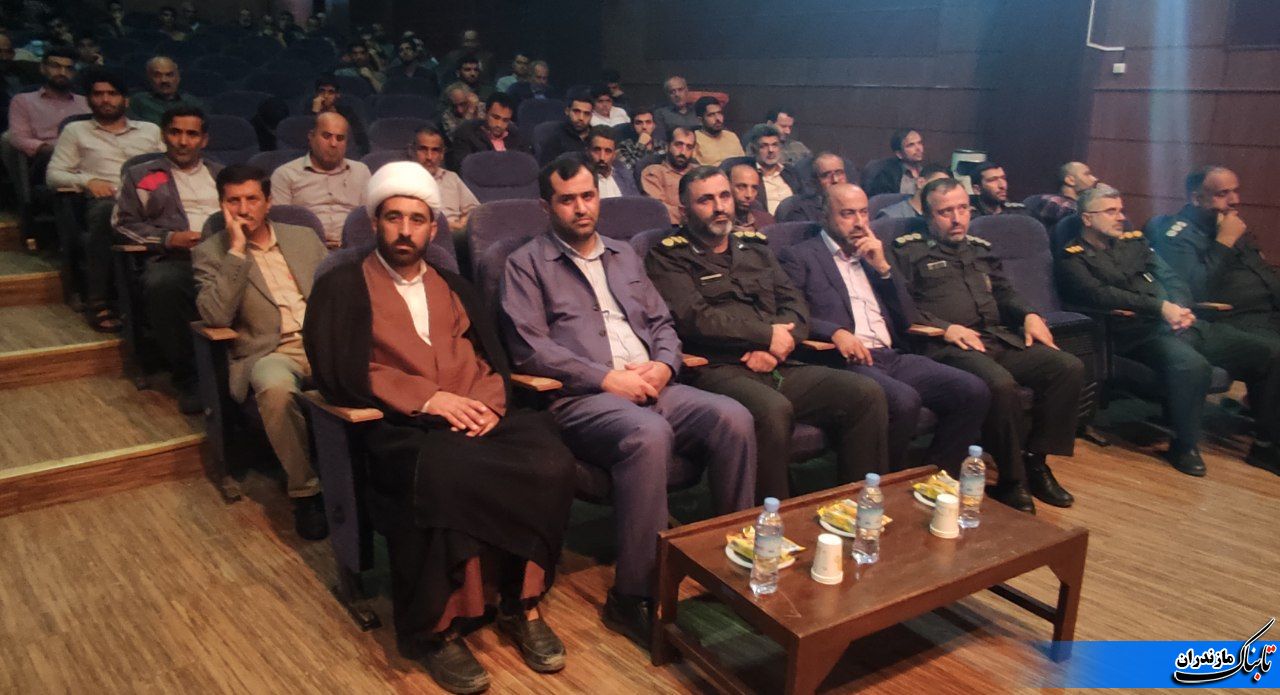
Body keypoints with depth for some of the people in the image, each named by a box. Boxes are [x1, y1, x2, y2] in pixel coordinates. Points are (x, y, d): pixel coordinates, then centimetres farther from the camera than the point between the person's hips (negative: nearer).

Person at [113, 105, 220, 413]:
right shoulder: (141, 176, 23)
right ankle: (187, 378, -24)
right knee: (162, 284, -39)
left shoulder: (223, 175, 32)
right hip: (174, 259, -1)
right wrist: (169, 238, -4)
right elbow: (123, 225, 13)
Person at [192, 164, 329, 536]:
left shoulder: (303, 237, 19)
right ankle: (305, 490, -18)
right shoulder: (210, 253, 9)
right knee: (276, 389, -39)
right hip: (270, 352, -3)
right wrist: (237, 250, -10)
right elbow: (215, 317, -8)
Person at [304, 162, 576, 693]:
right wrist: (428, 398, -13)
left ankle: (522, 605, -10)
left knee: (549, 462, -27)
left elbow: (494, 358, 18)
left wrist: (490, 402, -5)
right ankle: (434, 628, -17)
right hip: (399, 426, -4)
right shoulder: (342, 286, 11)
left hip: (476, 419, 4)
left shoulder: (452, 285, 26)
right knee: (442, 476, -38)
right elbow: (338, 371, -3)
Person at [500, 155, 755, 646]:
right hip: (582, 397, -6)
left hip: (651, 385, 6)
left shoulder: (624, 255, 25)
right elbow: (529, 347, -6)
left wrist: (663, 365, -2)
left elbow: (662, 323, 22)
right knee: (649, 435, -37)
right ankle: (632, 594, -25)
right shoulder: (527, 264, 6)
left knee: (733, 418, -21)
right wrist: (607, 378, -13)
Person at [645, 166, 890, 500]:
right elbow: (694, 319, -9)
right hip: (719, 370, -6)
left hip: (779, 368, 6)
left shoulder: (754, 247, 25)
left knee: (867, 393, -14)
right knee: (774, 410, -37)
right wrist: (768, 335, -6)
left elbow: (795, 304, 16)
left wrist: (776, 347, -6)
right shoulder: (669, 257, 7)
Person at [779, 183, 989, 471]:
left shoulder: (873, 255, 25)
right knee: (904, 401, -33)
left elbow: (907, 318, 19)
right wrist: (835, 332, -22)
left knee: (974, 390, -13)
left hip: (894, 357, 7)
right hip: (847, 361, -6)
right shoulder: (799, 257, 7)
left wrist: (883, 268, 6)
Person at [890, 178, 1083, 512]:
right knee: (1001, 384, -35)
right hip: (948, 345, -7)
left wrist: (1029, 314, 9)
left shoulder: (981, 249, 27)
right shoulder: (908, 250, 8)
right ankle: (1010, 480, -16)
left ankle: (1036, 462, -4)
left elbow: (1005, 293, 30)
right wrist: (944, 327, -14)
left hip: (999, 338, 7)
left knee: (1069, 367, -14)